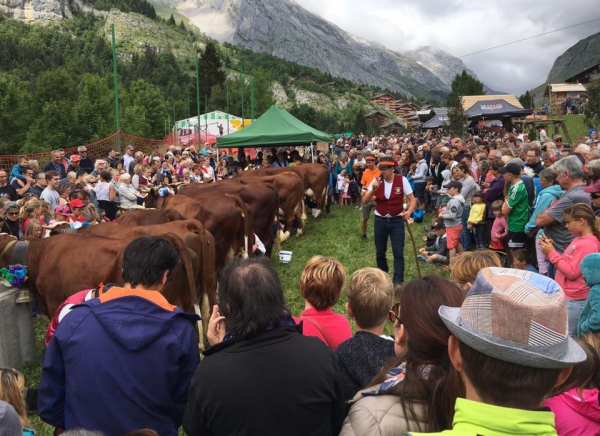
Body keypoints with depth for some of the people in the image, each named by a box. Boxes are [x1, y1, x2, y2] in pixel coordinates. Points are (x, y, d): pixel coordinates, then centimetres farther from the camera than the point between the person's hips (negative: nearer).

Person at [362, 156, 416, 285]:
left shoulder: (402, 180, -10)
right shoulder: (376, 181, -4)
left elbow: (412, 200, -5)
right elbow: (364, 202, -7)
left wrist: (409, 211, -25)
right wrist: (373, 188, -22)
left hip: (397, 221, -2)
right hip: (380, 220, 2)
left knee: (398, 253, -4)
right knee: (380, 252, 13)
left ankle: (398, 281, 2)